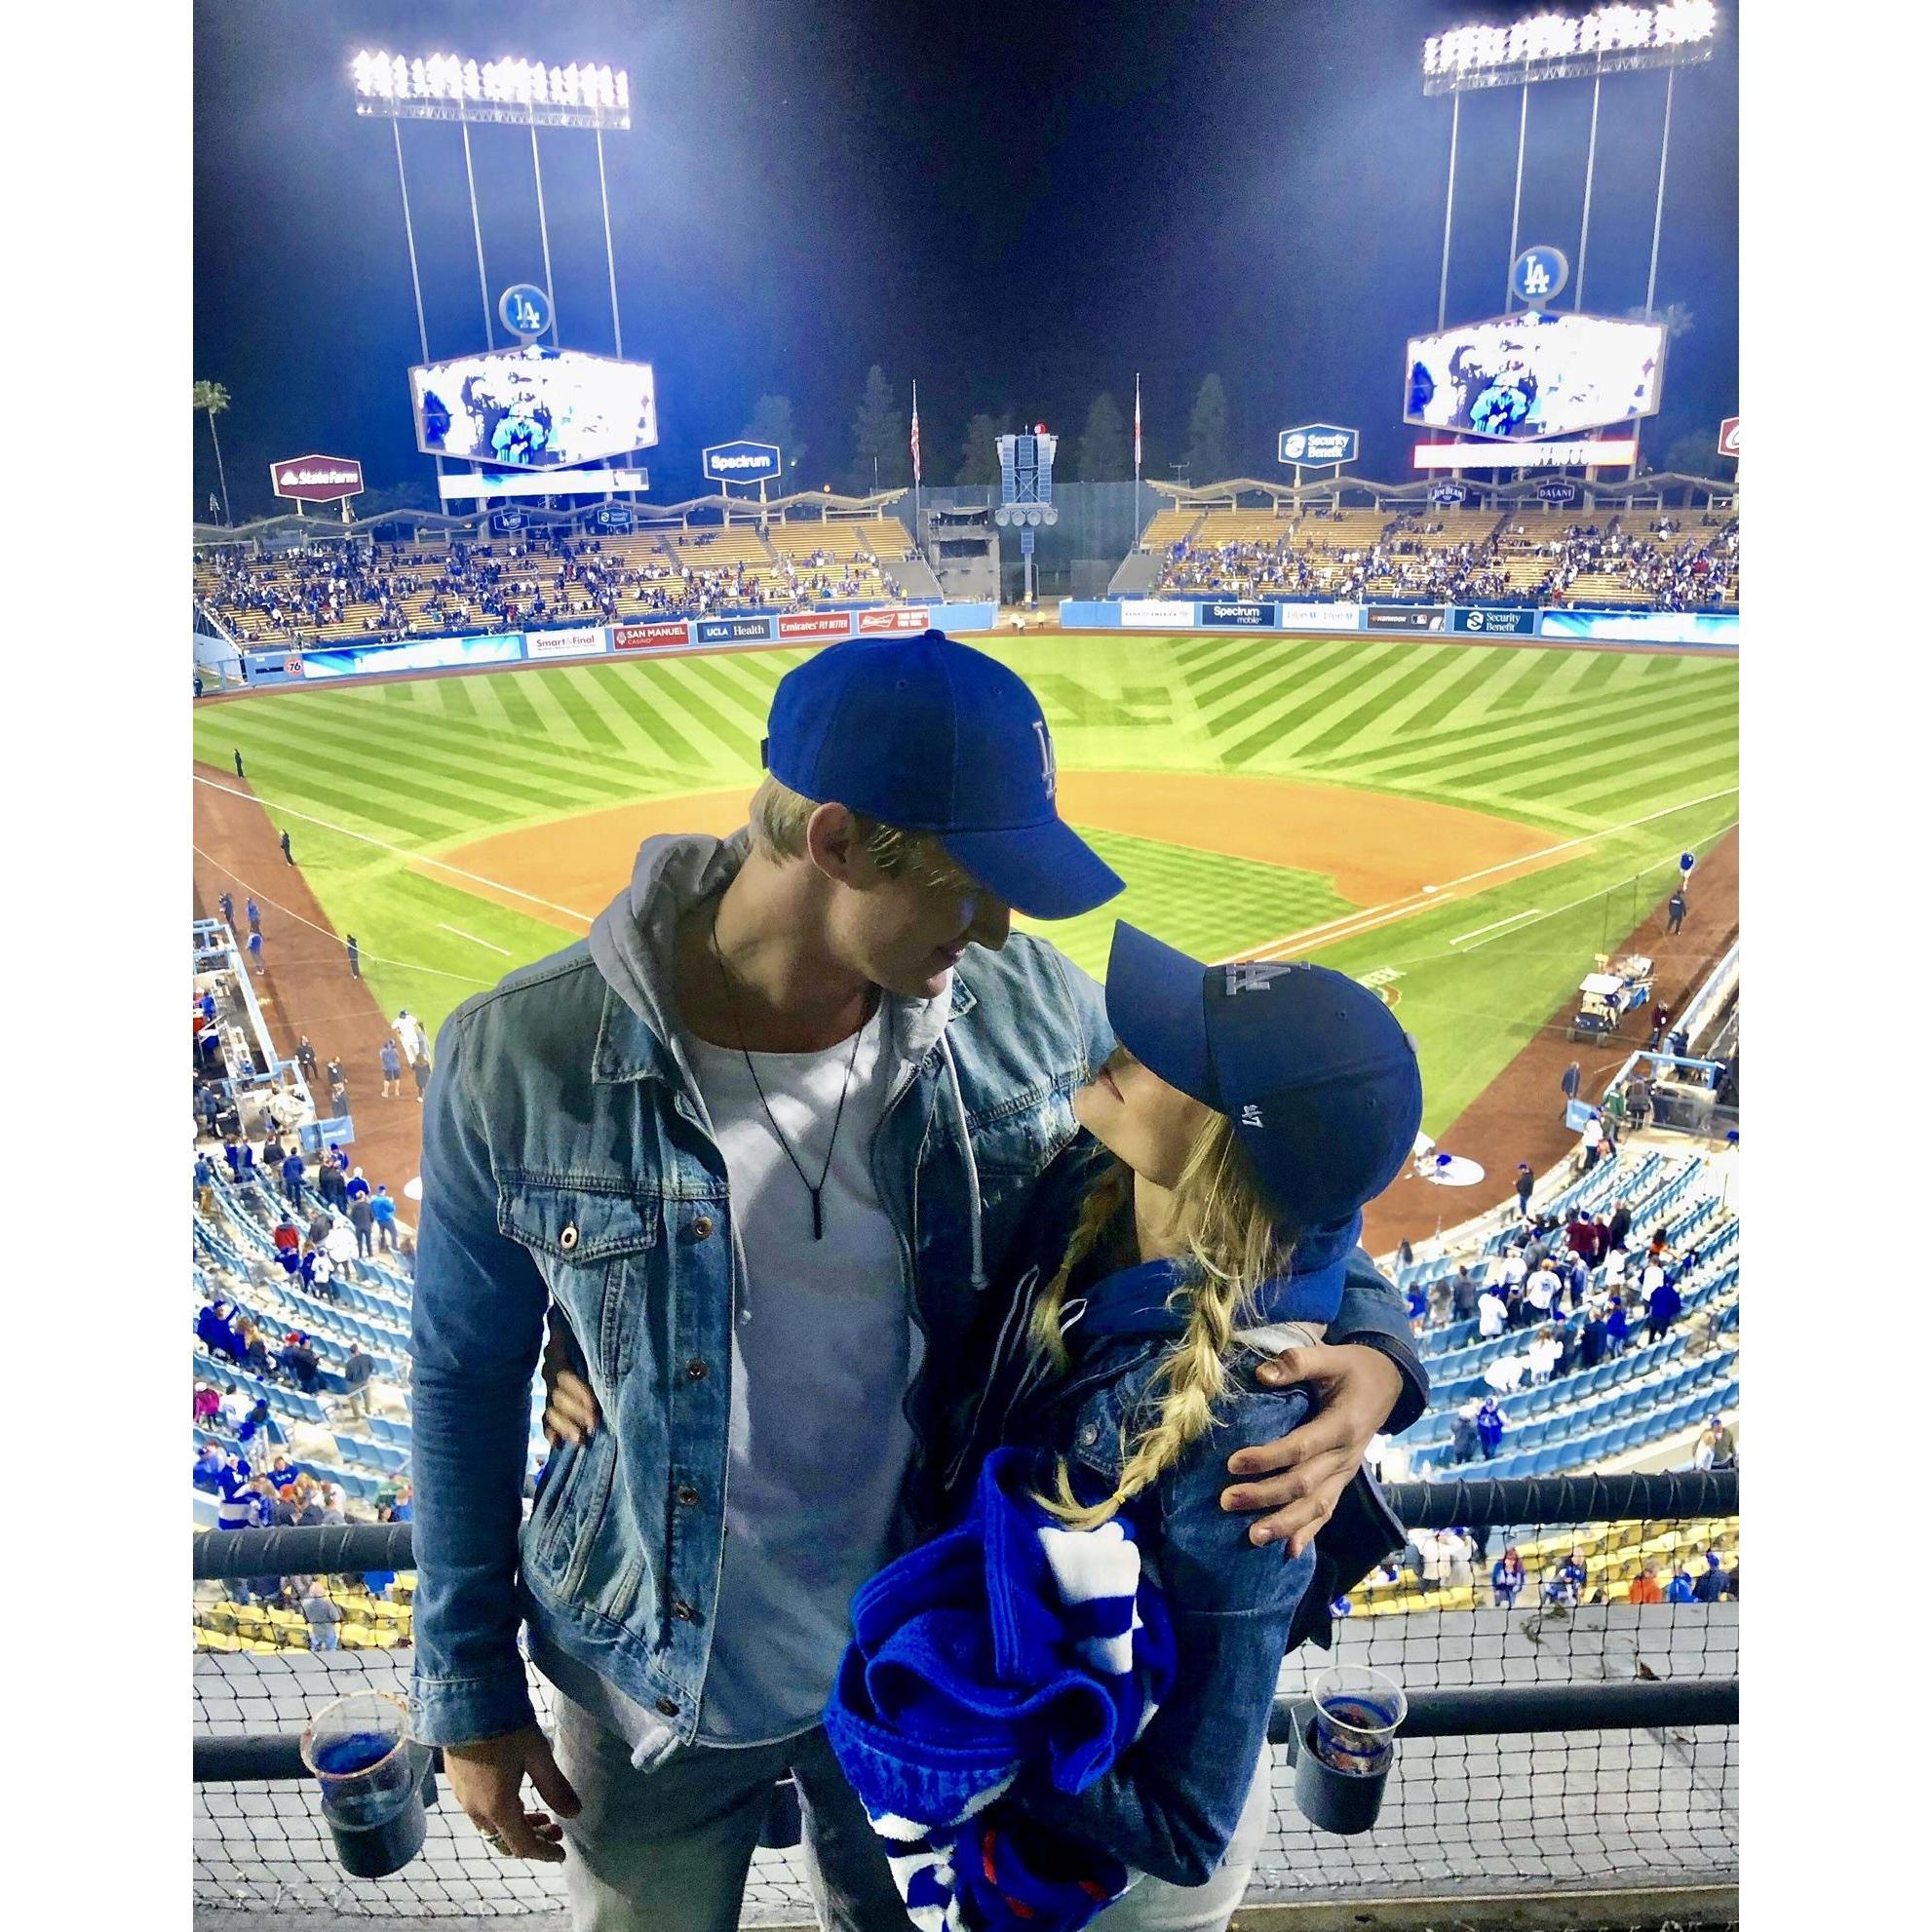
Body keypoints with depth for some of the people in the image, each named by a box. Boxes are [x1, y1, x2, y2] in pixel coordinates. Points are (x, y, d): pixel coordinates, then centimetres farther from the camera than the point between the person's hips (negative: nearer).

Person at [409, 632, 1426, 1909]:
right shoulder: (523, 1060, -24)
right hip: (656, 1694, -1)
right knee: (650, 1906, 27)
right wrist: (471, 1692, 0)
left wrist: (1367, 1345, -25)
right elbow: (468, 1382, -10)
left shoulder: (1025, 1012, -19)